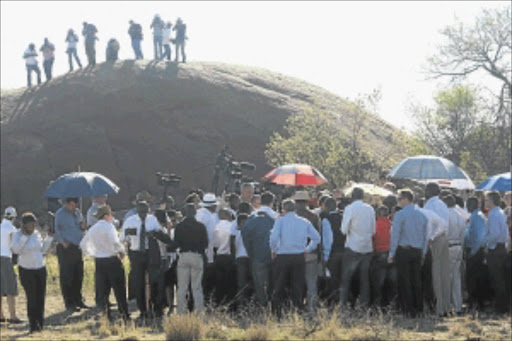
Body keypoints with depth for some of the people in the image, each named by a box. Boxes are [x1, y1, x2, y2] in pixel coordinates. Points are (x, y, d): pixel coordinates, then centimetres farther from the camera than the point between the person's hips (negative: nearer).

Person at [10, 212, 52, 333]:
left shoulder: (36, 234, 7)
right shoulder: (17, 234, -6)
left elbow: (43, 250, 14)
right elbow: (15, 249, -21)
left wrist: (49, 238, 7)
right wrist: (25, 236, -21)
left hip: (40, 269, 5)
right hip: (26, 270, -5)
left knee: (40, 297, 7)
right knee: (32, 297, -10)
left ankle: (40, 324, 19)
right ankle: (33, 325, -7)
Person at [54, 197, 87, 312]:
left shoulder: (77, 212, 13)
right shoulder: (60, 214, -6)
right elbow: (56, 230, -9)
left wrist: (83, 226, 1)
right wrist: (62, 242, -18)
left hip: (77, 247, 6)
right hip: (66, 248, -6)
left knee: (79, 275, 10)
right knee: (67, 276, -3)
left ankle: (78, 300, 22)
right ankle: (69, 303, 1)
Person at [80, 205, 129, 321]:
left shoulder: (92, 229, 11)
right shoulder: (108, 226, -10)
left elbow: (83, 244, 18)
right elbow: (114, 242, -25)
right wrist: (121, 250, -9)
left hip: (99, 262, 6)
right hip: (112, 261, -6)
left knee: (102, 291, 9)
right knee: (119, 290, 3)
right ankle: (124, 315, 5)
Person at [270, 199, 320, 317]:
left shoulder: (280, 220, -2)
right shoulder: (304, 222, 8)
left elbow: (274, 237, -14)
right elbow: (316, 238, 7)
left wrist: (273, 250, 0)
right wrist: (307, 250, 16)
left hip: (282, 257, -2)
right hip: (299, 257, 2)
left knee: (279, 288, 5)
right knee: (298, 288, 6)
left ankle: (277, 312, 2)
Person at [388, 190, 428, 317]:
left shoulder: (400, 214, -9)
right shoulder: (422, 215, 10)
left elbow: (395, 235, -9)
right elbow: (425, 236, 13)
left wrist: (391, 254, -3)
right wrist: (422, 253, 18)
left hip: (403, 250, -5)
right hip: (417, 251, 6)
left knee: (404, 282, -1)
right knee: (416, 281, 10)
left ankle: (409, 310, -3)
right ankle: (418, 309, 11)